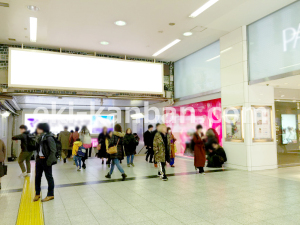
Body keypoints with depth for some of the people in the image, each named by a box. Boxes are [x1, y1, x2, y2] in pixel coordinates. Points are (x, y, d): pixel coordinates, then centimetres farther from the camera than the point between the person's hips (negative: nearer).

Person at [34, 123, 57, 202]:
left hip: (46, 160, -8)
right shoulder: (40, 137, 8)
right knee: (37, 176, 15)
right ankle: (37, 194, 30)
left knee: (49, 177, 5)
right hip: (39, 159, 8)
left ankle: (50, 195, 17)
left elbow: (53, 150, -19)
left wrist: (49, 161, -21)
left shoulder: (49, 138, -17)